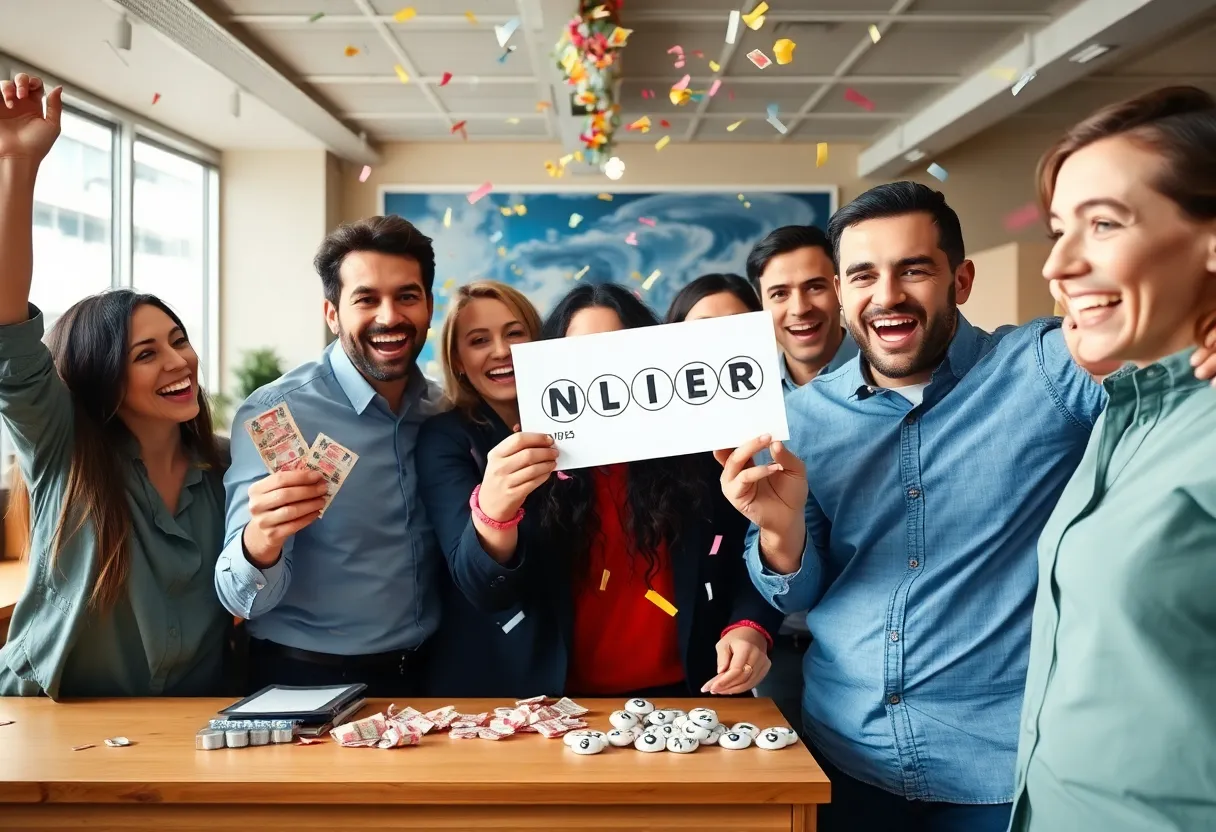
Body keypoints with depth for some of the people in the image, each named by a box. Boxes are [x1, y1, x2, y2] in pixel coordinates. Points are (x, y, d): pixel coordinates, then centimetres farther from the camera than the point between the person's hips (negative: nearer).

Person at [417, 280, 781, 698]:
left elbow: (746, 562, 9)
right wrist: (492, 512, -31)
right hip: (555, 697, -1)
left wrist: (749, 628, -10)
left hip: (679, 692, 2)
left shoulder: (694, 447, 0)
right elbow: (485, 590, -12)